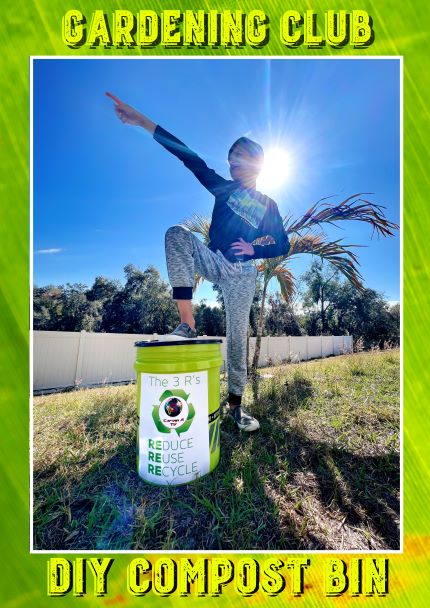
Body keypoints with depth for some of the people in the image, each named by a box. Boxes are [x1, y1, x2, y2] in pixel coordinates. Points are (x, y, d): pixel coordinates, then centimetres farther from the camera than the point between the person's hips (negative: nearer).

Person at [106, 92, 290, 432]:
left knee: (238, 336, -2)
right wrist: (141, 120, -3)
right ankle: (188, 324, -31)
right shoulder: (224, 188, 12)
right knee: (177, 234, -27)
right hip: (213, 261, 1)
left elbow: (283, 245, 11)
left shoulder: (269, 206, 12)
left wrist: (253, 250, -6)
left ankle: (236, 404, 16)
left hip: (242, 274, 0)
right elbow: (190, 157, 2)